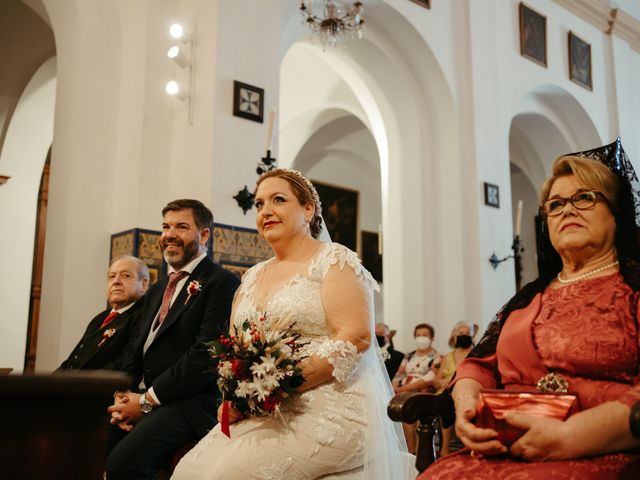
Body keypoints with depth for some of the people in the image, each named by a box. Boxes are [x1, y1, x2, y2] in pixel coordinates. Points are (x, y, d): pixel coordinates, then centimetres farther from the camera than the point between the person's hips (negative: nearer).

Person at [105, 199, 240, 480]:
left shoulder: (221, 282, -5)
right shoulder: (157, 290, 23)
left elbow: (206, 354, -15)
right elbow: (139, 350, 20)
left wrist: (147, 400, -13)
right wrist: (123, 396, 1)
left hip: (189, 403, -7)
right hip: (138, 398, 8)